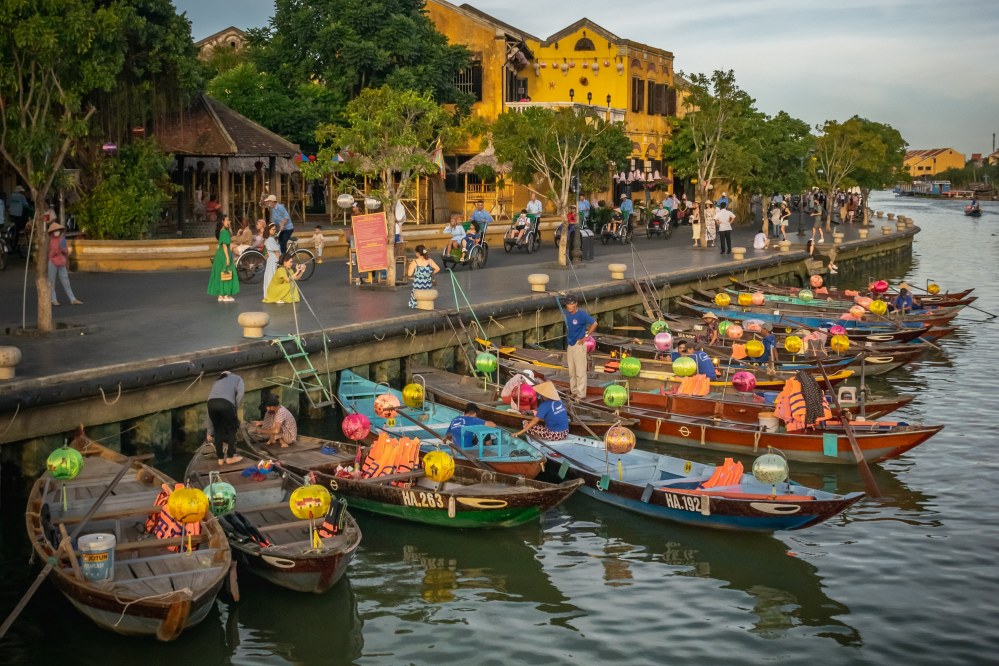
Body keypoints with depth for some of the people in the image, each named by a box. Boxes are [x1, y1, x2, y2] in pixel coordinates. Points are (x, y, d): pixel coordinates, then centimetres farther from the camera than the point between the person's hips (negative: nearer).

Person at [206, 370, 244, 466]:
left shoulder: (217, 381, 40)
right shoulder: (237, 378, 32)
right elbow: (240, 394, 6)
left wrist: (210, 432, 37)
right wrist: (235, 410, 16)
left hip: (211, 403, 4)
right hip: (226, 403, -4)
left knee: (218, 431, 20)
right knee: (232, 429, 16)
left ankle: (220, 459, 23)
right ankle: (230, 457, 18)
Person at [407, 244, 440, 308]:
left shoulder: (414, 262, -12)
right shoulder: (429, 261, -4)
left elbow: (409, 274, -15)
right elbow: (437, 269, -7)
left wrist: (410, 266, 4)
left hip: (418, 286, -2)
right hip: (428, 286, 2)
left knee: (412, 293, 29)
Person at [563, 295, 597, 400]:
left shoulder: (582, 314, -16)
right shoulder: (567, 313, 5)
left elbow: (594, 324, -14)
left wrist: (585, 337, -11)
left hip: (579, 345, -8)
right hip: (570, 345, 8)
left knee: (580, 371, -5)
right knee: (571, 371, 14)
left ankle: (580, 394, -1)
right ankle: (573, 391, 25)